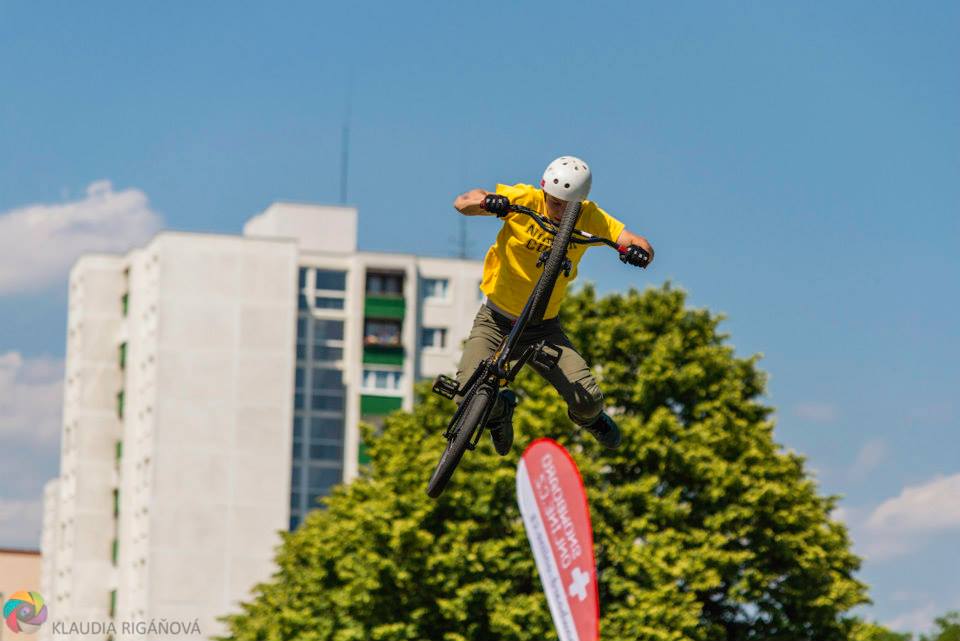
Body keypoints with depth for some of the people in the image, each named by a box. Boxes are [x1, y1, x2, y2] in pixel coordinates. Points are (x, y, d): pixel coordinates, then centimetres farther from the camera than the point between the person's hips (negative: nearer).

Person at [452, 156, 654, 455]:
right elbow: (463, 202, -23)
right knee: (467, 396, -20)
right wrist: (487, 201, -45)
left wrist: (637, 251, -37)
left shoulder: (588, 217, -12)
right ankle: (499, 409, 19)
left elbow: (643, 247, -12)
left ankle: (587, 417, 25)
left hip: (543, 327, 1)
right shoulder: (524, 200, -18)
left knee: (589, 399, -17)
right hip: (495, 320, -1)